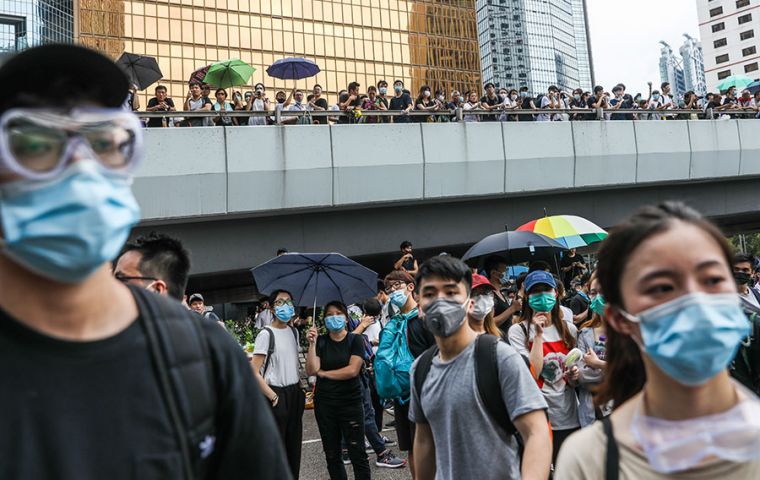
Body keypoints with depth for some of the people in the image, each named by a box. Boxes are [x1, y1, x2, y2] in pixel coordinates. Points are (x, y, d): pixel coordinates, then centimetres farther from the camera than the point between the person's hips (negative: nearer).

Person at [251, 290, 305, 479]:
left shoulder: (294, 332, 8)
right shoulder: (266, 334, -13)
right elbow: (254, 372, -15)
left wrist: (300, 389, 10)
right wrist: (272, 396, -15)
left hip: (294, 393, 7)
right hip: (277, 395, -6)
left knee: (294, 443, 14)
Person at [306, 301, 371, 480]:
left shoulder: (355, 340, -2)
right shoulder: (320, 341, 4)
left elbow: (352, 370, -14)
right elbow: (311, 371, -7)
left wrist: (323, 373, -6)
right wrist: (312, 343, -15)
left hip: (350, 403, -3)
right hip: (324, 403, 3)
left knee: (358, 454, -2)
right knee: (332, 455, 13)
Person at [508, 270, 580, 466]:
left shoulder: (569, 329, 8)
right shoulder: (518, 331, -6)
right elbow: (532, 374, -17)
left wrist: (575, 375, -4)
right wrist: (539, 334, -15)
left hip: (570, 417, 4)